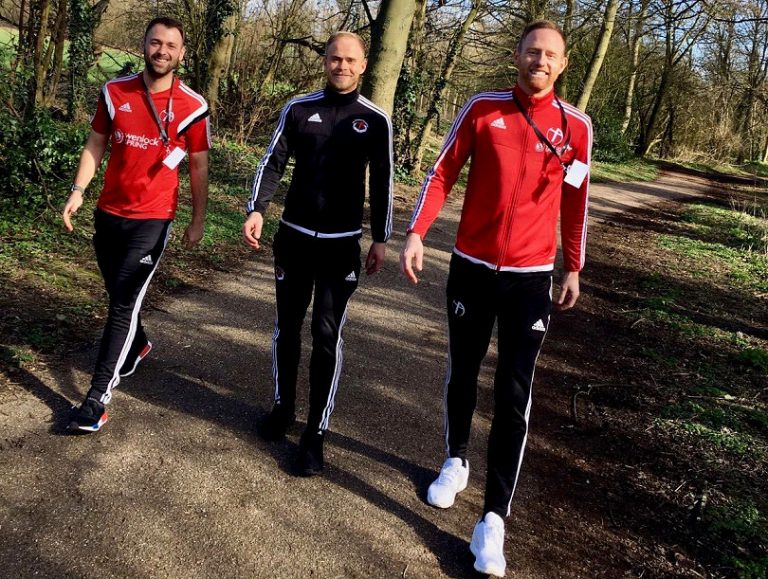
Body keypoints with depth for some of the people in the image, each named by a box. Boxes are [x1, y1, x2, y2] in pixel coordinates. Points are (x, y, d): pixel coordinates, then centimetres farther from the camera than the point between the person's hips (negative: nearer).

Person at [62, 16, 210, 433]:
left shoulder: (192, 107, -6)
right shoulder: (114, 92, 2)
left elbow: (198, 166, 1)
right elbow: (95, 145, 9)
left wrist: (198, 220, 2)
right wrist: (78, 191, -2)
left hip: (152, 219, -4)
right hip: (108, 212, 4)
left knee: (124, 303, -8)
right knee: (117, 294, 18)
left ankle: (99, 396, -4)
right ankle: (137, 345, 47)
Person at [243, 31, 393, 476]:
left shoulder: (376, 121, 0)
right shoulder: (299, 109, 2)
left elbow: (382, 184, 5)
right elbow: (273, 163, 1)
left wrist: (381, 240, 3)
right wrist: (257, 209, -14)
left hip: (342, 244, -2)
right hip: (294, 237, 2)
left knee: (328, 335, -4)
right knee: (287, 327, 11)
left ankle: (316, 434, 4)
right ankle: (283, 407, 31)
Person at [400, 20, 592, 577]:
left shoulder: (576, 126, 1)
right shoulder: (482, 109, -2)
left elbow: (575, 201, 9)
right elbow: (442, 174, -1)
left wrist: (573, 269, 12)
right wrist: (416, 233, -12)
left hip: (531, 278, 0)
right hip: (471, 267, 1)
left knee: (514, 397, -4)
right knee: (462, 373, 15)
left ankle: (494, 521, 2)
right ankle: (456, 459, 40)